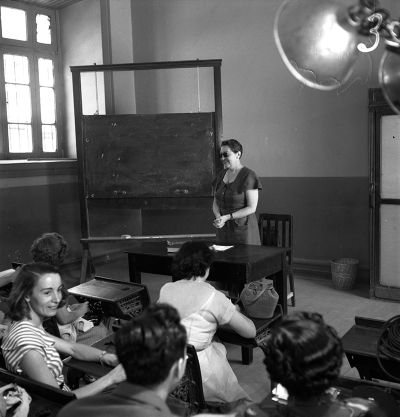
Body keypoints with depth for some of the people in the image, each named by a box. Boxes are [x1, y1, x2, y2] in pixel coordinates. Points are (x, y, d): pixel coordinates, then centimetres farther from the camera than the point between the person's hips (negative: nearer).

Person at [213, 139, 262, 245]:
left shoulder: (248, 176, -11)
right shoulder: (221, 175, 10)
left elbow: (251, 208, -14)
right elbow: (215, 203, 13)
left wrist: (227, 217, -18)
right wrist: (218, 217, -7)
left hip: (243, 229, -6)